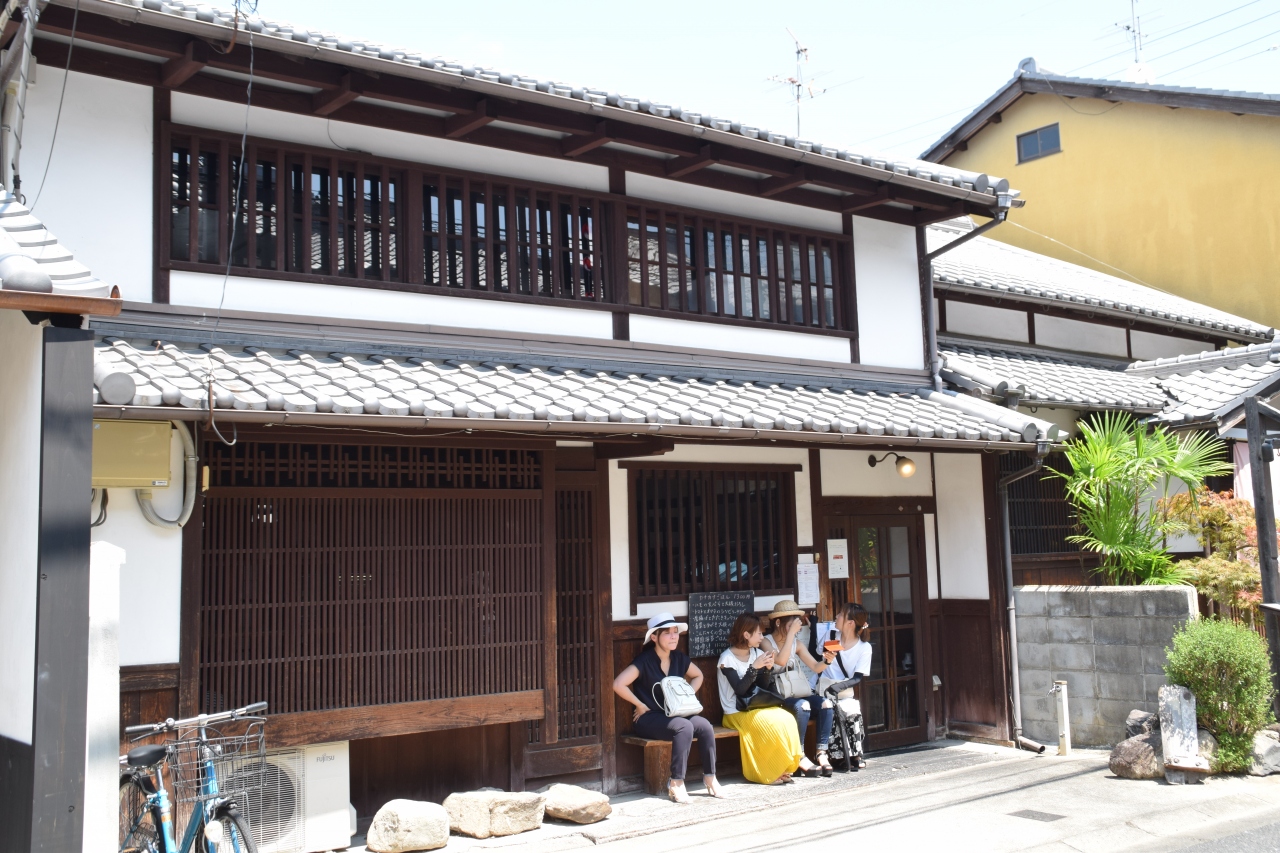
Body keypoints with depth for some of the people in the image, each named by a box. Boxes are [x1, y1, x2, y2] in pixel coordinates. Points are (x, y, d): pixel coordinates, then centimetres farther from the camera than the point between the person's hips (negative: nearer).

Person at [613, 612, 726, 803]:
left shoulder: (679, 658, 4)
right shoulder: (644, 661, -15)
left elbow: (698, 676, 23)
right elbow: (618, 684, -25)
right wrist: (640, 706, -18)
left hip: (673, 714, 6)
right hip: (648, 718, -6)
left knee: (704, 725, -22)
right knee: (684, 727, -32)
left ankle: (710, 777, -8)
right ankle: (676, 784, -25)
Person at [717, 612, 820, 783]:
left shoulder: (757, 654, 9)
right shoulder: (727, 658, -9)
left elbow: (765, 686, 6)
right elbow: (739, 689, -19)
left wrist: (768, 668, -11)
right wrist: (754, 667, -24)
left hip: (757, 707, 6)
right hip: (737, 713, -6)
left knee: (786, 718, -22)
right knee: (772, 721, -28)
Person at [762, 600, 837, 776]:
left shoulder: (796, 644, 13)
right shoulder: (766, 642, -4)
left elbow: (816, 667, 4)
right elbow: (781, 660, -23)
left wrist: (827, 661, -19)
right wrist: (791, 633, -20)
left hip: (799, 693, 6)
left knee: (826, 703, -21)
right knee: (802, 705, -34)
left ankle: (821, 752, -18)